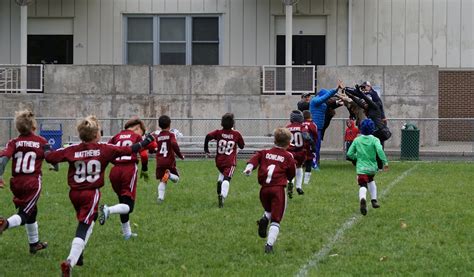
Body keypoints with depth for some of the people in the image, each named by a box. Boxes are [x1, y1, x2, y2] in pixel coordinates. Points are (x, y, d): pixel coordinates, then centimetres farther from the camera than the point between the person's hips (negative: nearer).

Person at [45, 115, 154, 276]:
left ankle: (78, 256, 31)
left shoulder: (72, 150, -3)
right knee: (84, 228, -7)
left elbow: (49, 157, -4)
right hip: (91, 194, -4)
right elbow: (128, 150, 0)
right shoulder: (104, 149, -7)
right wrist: (145, 142, 13)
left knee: (83, 224, 28)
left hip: (74, 193, 4)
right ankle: (70, 262, -25)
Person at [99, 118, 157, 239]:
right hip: (129, 169, -5)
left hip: (115, 170, 5)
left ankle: (127, 233, 24)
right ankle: (108, 210, -32)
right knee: (128, 205, -4)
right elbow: (144, 155, -4)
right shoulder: (137, 137, 7)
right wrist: (144, 170, 10)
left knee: (123, 202, 20)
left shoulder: (116, 136, 17)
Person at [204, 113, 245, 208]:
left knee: (222, 173, 33)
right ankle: (223, 195, -38)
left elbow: (208, 137, -16)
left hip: (219, 161, 3)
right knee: (227, 178, -16)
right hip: (230, 161, -3)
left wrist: (206, 149, -4)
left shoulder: (218, 132, -1)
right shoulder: (236, 134, -2)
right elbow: (242, 146, 10)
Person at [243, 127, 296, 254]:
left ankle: (265, 218, -5)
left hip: (264, 189, 3)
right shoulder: (288, 157, 4)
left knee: (269, 210, 29)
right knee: (275, 220, 0)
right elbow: (291, 175, 10)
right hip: (278, 189, -3)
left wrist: (249, 166, -17)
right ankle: (269, 245, -14)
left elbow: (256, 157, -5)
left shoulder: (265, 152, 13)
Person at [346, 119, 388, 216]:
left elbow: (349, 154, 2)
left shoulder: (357, 140, 2)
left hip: (361, 168, -2)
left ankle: (362, 199, -45)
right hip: (372, 168, 2)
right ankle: (374, 200, 30)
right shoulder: (374, 140, -3)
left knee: (363, 186, -14)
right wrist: (385, 162, -19)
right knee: (371, 181, 32)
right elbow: (380, 150, -21)